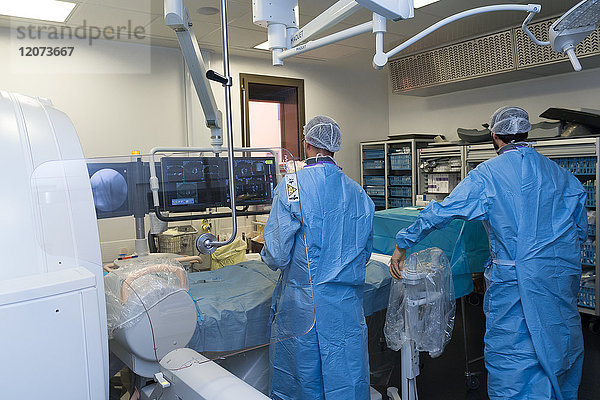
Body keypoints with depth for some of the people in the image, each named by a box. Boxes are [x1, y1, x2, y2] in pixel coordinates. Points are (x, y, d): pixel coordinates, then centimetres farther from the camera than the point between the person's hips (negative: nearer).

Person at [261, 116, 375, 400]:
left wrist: (269, 258, 8)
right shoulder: (357, 192, 1)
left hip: (303, 304, -3)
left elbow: (277, 255, -14)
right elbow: (365, 252, 10)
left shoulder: (292, 185, -13)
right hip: (347, 302, 4)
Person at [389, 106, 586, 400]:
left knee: (509, 355, 7)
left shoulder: (487, 174, -9)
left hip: (515, 280, -5)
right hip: (564, 277, 6)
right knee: (561, 351, 20)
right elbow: (580, 229, 13)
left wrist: (402, 245, -4)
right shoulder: (562, 174, 7)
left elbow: (441, 212, -12)